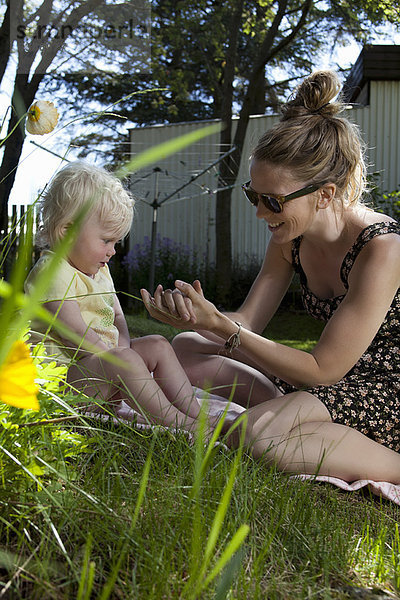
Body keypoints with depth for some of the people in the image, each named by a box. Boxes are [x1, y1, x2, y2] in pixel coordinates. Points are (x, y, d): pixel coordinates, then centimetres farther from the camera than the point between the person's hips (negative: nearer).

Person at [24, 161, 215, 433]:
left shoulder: (99, 269, 14)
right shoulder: (53, 272, -18)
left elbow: (117, 315, 14)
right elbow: (76, 334, -24)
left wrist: (123, 347, -6)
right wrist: (116, 358, -22)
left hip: (104, 356, 10)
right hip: (64, 371, -10)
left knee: (158, 345, 0)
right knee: (123, 360, -34)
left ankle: (196, 414, -8)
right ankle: (178, 423, -31)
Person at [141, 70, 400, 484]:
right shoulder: (291, 237, -1)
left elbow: (323, 369, -23)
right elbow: (246, 323, 2)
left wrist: (219, 325, -24)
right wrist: (194, 314, -21)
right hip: (340, 384, 9)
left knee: (259, 435, -34)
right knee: (187, 349, 4)